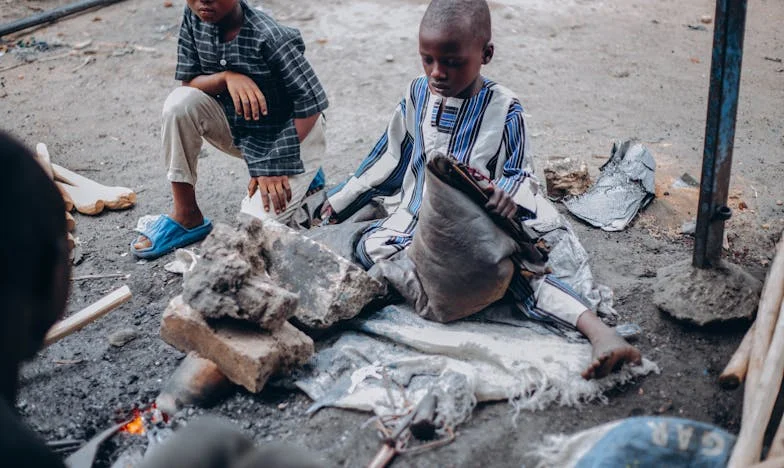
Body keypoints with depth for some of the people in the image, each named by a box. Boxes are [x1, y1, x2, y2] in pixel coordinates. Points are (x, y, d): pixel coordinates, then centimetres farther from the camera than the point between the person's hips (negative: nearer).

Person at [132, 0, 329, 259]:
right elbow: (187, 81, -5)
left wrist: (277, 166, -22)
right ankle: (186, 217, -7)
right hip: (239, 129, 6)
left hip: (292, 133, -6)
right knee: (180, 103, -21)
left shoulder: (270, 37, -28)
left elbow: (311, 105, -22)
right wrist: (226, 77, -28)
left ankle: (303, 177, 12)